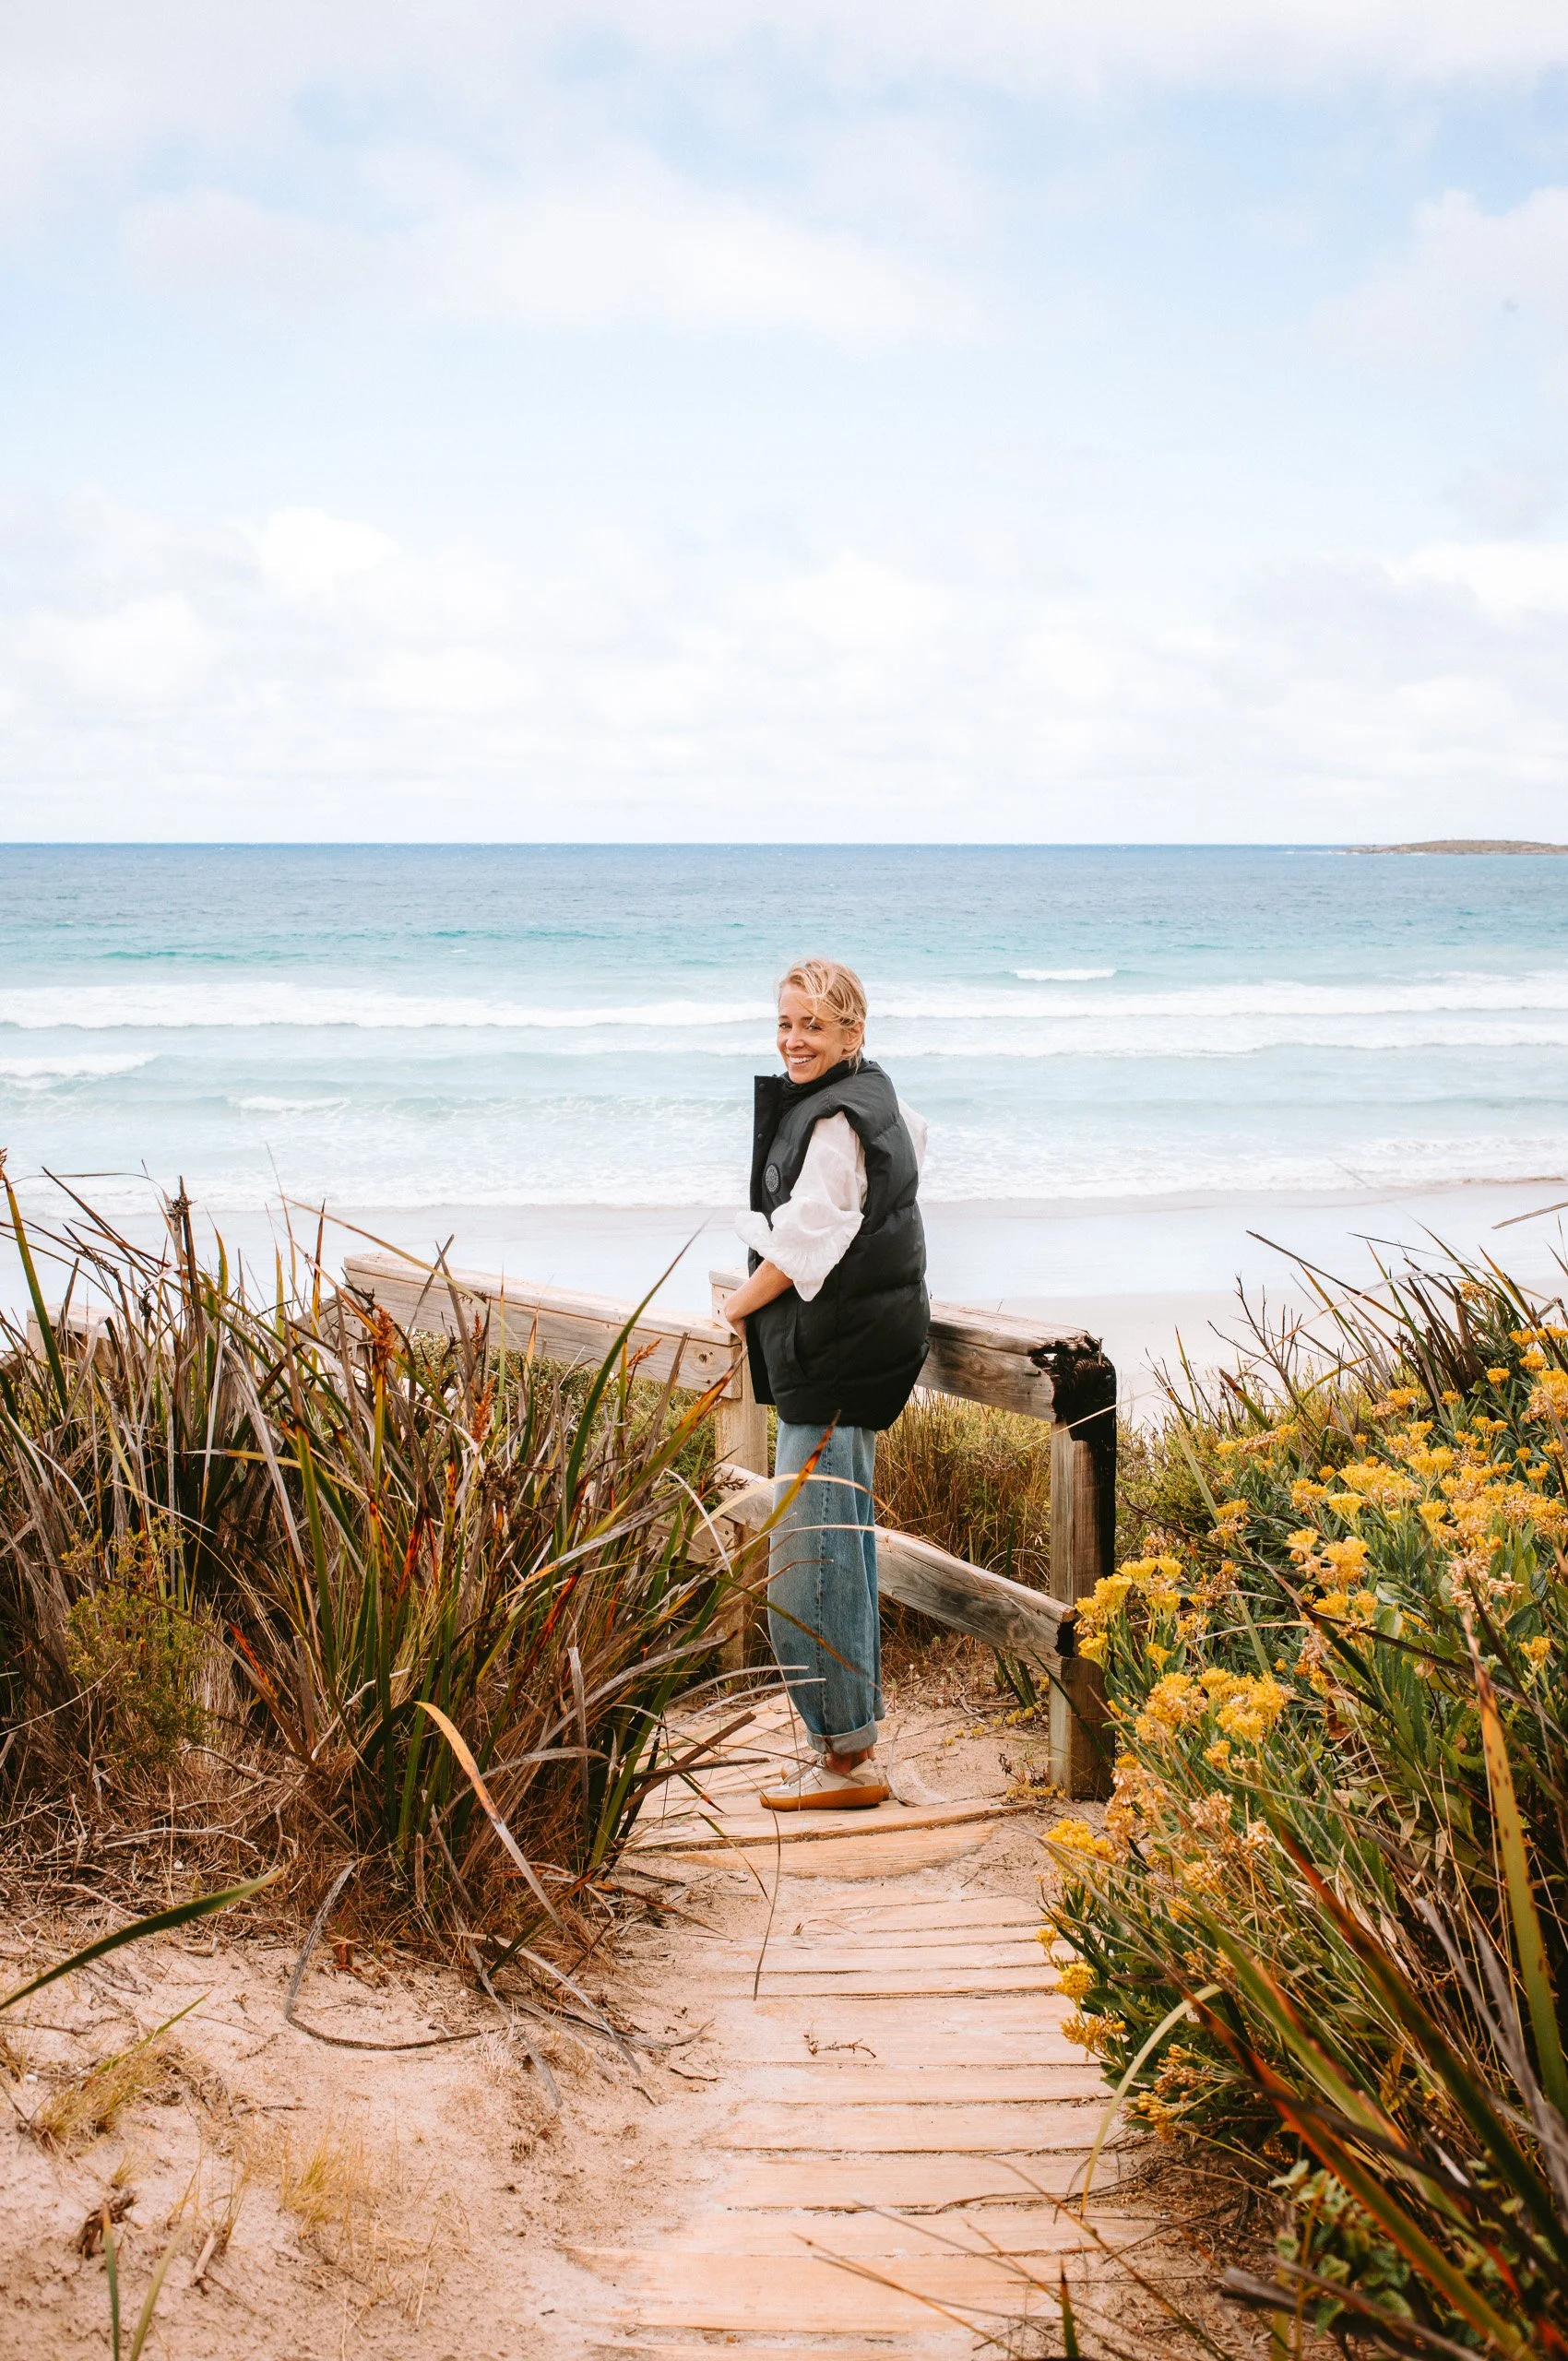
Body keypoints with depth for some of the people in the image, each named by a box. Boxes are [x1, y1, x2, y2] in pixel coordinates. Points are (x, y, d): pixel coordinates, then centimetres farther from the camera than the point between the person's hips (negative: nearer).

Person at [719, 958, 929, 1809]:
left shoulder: (835, 1122, -17)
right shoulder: (874, 1097, 14)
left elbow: (805, 1246, -20)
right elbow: (917, 1141, 37)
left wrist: (740, 1304, -3)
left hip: (836, 1356, -11)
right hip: (849, 1348, 11)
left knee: (811, 1552, -9)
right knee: (843, 1541, 15)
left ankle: (847, 1755, -5)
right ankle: (853, 1737, 23)